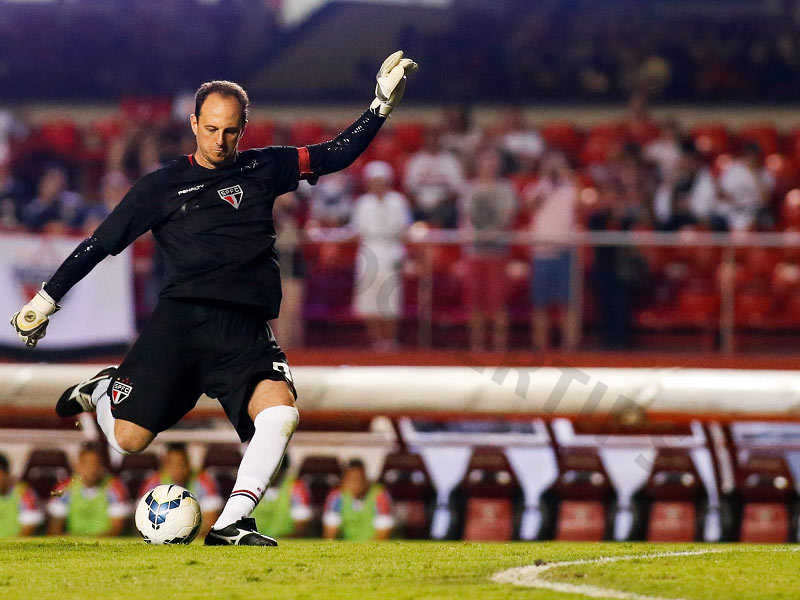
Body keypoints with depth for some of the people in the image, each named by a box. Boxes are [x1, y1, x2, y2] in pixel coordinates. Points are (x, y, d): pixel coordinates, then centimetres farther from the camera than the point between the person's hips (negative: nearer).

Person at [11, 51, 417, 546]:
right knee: (129, 439, -10)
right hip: (181, 320, -2)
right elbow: (100, 244, 14)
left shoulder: (263, 169, 15)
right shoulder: (162, 186, 9)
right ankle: (103, 390, 25)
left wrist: (382, 105, 10)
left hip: (247, 329, 2)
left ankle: (231, 523, -22)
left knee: (281, 413, -27)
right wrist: (46, 300, 16)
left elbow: (337, 154, 19)